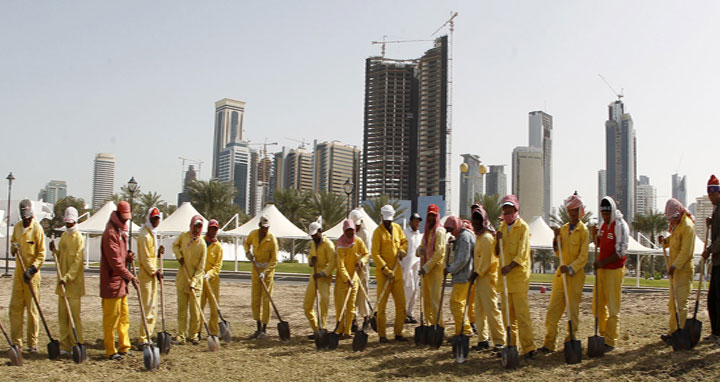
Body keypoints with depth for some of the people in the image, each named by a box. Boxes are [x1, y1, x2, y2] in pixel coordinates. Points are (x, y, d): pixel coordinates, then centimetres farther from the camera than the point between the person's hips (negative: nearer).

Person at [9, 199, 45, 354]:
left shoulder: (37, 229, -7)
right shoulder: (17, 227, 10)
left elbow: (41, 254, -7)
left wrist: (32, 268, -17)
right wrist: (14, 248, 0)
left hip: (31, 274, -6)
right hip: (18, 272, 6)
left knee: (32, 309, -1)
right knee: (15, 307, 6)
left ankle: (33, 343, 5)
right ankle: (16, 342, 14)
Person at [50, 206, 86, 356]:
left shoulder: (79, 238, -9)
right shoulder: (63, 236, 14)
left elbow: (77, 261, -16)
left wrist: (67, 278, -23)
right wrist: (55, 250, 0)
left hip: (74, 283, -7)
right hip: (62, 282, 7)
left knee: (74, 315, -5)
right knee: (62, 316, 9)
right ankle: (64, 346, 16)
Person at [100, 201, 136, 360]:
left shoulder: (121, 232, 16)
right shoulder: (111, 233, -15)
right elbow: (115, 261, -19)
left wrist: (128, 256, 3)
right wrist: (129, 276, -15)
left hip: (121, 283, 10)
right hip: (112, 282, -10)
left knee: (124, 316, 15)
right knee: (111, 318, -2)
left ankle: (124, 347, 24)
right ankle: (111, 352, 5)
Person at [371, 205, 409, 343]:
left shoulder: (397, 228, 9)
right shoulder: (378, 232, -8)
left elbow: (404, 241, 24)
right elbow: (375, 254, -12)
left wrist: (402, 250, 0)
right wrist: (386, 270, -18)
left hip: (397, 271, 6)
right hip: (383, 273, -6)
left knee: (401, 303, 6)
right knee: (382, 304, -1)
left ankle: (398, 333, 16)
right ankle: (382, 335, 6)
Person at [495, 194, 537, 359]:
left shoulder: (523, 227, -5)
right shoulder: (502, 227, 15)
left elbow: (522, 252, -14)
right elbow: (497, 252, 14)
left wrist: (510, 266, -28)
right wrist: (498, 240, -6)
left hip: (519, 275, -6)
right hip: (504, 275, 7)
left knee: (521, 312, -9)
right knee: (508, 313, 9)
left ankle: (528, 347, -7)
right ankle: (511, 345, 16)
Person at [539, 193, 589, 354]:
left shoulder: (583, 230, -3)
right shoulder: (563, 229, 13)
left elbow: (583, 257, -9)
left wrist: (570, 268, -23)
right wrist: (556, 239, -2)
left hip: (576, 274, -5)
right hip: (561, 273, 5)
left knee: (573, 308, 0)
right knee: (553, 308, 0)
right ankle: (549, 343, 2)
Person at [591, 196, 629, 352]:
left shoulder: (620, 225, -13)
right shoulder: (604, 224, 12)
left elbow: (620, 252, -17)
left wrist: (602, 262, -23)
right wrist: (595, 235, 3)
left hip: (614, 270, -8)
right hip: (601, 269, 8)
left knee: (612, 307, -2)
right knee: (598, 305, 12)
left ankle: (610, 341, 3)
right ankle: (603, 335, 25)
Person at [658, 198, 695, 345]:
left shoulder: (687, 225, -14)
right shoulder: (676, 224, 14)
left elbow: (686, 251, -19)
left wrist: (675, 266, -22)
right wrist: (665, 241, 4)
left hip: (683, 270, -10)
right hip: (675, 268, 10)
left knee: (680, 303, -9)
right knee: (673, 303, 14)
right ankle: (673, 332, 22)